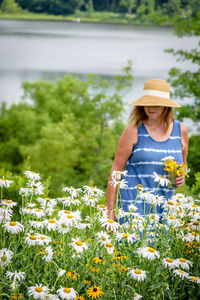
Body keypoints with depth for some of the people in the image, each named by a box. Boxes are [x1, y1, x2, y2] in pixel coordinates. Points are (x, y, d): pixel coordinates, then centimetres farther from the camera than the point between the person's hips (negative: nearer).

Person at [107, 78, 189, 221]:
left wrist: (181, 177, -1)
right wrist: (110, 212, -5)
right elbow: (116, 170, -1)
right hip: (134, 203, -3)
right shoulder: (134, 130, -3)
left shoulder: (180, 130, 7)